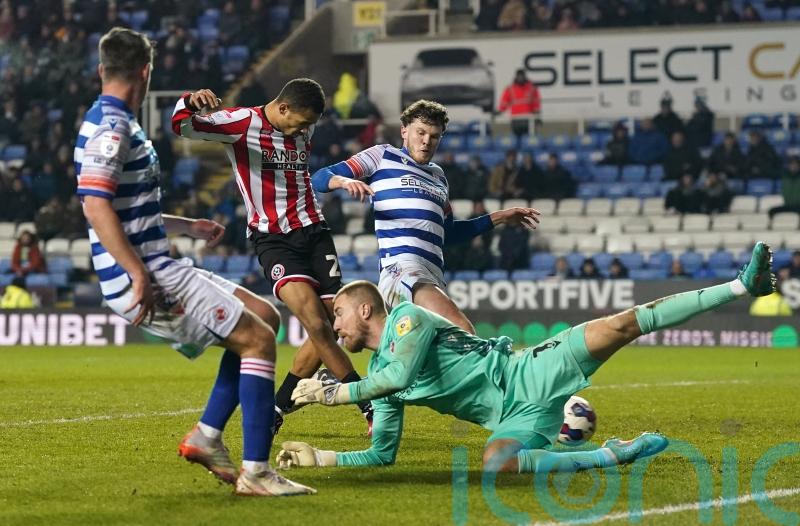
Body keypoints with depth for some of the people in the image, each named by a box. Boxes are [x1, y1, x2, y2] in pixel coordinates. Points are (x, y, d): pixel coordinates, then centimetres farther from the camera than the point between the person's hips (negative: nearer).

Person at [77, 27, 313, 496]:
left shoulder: (115, 124, 18)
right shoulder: (110, 128, -14)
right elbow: (96, 207, -26)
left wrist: (185, 226, 35)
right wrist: (139, 275, -29)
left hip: (154, 272, 10)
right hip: (150, 280, -10)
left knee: (264, 317, 15)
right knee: (257, 339, -9)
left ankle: (206, 436, 11)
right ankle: (255, 471, -11)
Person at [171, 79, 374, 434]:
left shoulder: (303, 130, 11)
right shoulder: (243, 123, -9)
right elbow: (181, 126, -21)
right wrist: (190, 102, -40)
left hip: (314, 231, 6)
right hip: (273, 240, -6)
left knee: (327, 330, -2)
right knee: (316, 324, -21)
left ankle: (276, 409, 14)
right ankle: (371, 406, -14)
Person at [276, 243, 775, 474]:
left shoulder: (407, 316, -3)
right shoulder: (379, 381, 17)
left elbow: (401, 373, -22)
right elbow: (382, 454, 19)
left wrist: (336, 392, -17)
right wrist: (316, 456, 11)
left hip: (529, 375, -4)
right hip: (517, 417, 4)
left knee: (623, 325, -19)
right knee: (496, 465, -31)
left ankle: (741, 284, -11)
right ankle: (612, 455, -25)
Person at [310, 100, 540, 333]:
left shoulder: (438, 175, 32)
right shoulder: (382, 156, 13)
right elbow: (320, 178, 7)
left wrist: (499, 217, 43)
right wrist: (345, 181, -16)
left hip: (434, 276, 8)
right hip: (401, 265, -8)